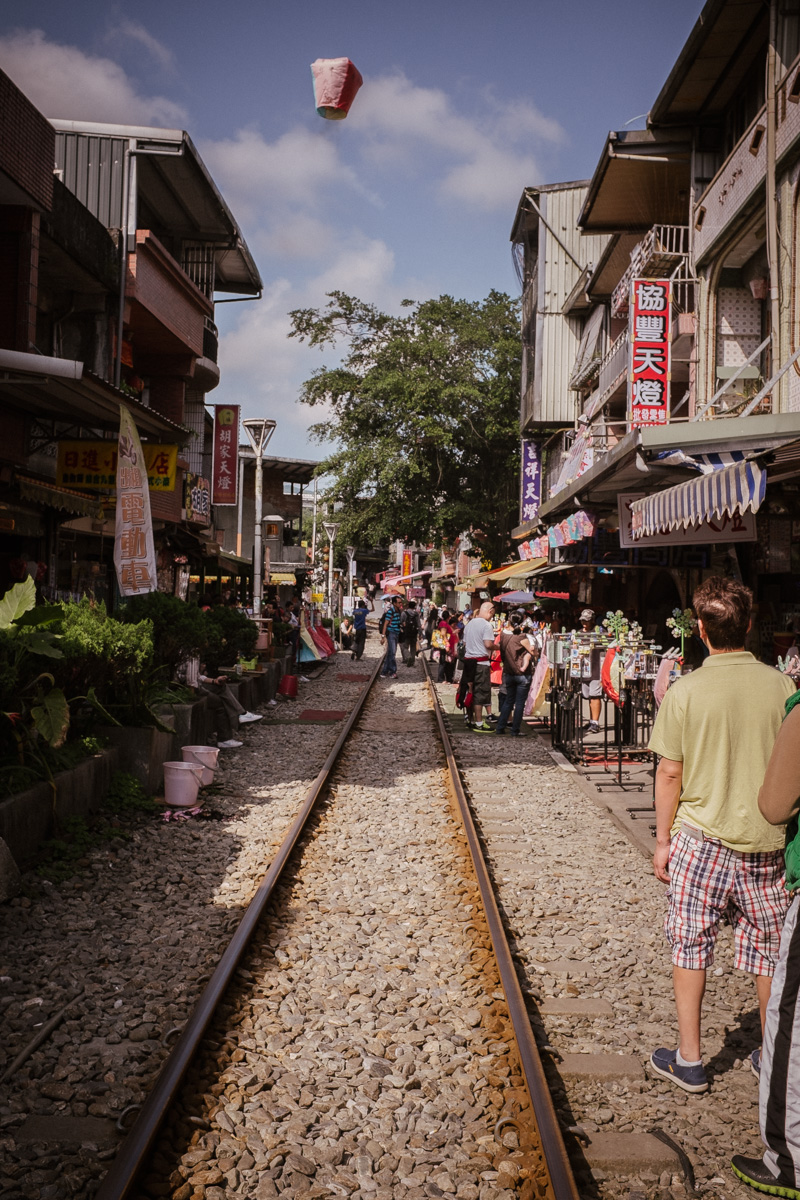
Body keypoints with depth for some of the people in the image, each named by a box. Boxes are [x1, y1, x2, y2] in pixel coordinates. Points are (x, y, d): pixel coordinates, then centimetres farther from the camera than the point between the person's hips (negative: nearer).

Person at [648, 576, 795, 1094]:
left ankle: (689, 1059, 18)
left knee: (691, 945, 11)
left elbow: (670, 773, -7)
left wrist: (663, 840, 4)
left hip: (701, 837, -2)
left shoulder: (686, 690, -10)